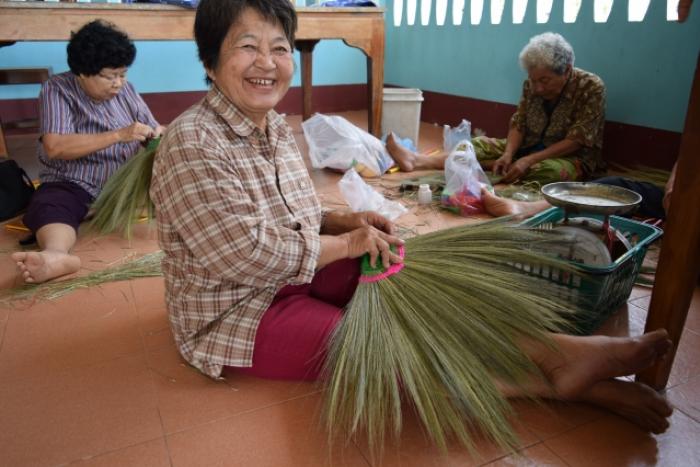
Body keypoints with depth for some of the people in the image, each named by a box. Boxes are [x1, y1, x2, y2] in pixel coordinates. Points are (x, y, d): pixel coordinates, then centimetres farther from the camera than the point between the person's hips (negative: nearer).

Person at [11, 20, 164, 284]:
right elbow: (55, 147, -19)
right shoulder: (57, 89, -6)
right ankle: (56, 256, -64)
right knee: (49, 207, -36)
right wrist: (118, 135, -26)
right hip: (74, 185, -4)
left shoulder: (125, 90, 8)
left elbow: (151, 128, 13)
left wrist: (158, 136, -14)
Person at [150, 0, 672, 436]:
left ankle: (559, 351, -16)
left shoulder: (277, 129, 5)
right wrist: (346, 244, -17)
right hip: (235, 314, -7)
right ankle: (563, 378, -23)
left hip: (295, 275, 8)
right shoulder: (192, 145, -20)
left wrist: (344, 219, -4)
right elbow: (247, 256, -26)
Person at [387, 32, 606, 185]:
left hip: (573, 158, -4)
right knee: (480, 145, -12)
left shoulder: (591, 87, -18)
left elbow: (574, 142, -21)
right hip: (531, 148, 4)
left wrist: (528, 160, -31)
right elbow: (518, 126, -4)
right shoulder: (532, 85, -3)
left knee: (550, 170, -39)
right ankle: (418, 161, -25)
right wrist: (508, 155, -25)